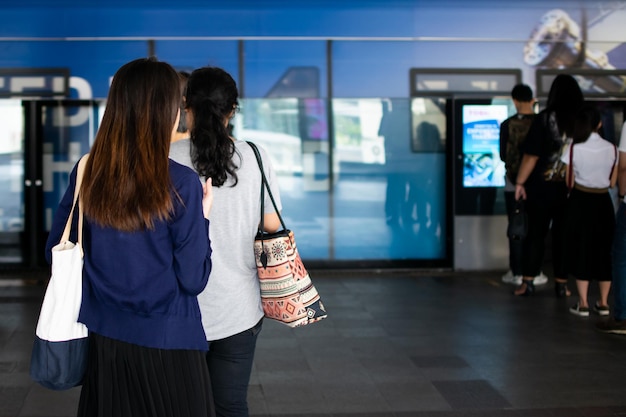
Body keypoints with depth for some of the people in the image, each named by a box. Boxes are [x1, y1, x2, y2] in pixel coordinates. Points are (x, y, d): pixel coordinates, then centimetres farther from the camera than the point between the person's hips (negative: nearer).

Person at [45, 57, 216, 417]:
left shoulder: (87, 173, -6)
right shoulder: (181, 183, -17)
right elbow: (193, 280, -13)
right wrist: (202, 218, -1)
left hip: (103, 337, 4)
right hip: (167, 343, -4)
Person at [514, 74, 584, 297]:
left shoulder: (545, 119, -9)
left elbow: (531, 155, -10)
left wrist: (520, 182, -2)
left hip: (542, 188, -2)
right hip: (571, 189, 2)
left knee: (536, 234, 6)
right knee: (563, 236, 9)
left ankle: (527, 282, 8)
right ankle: (561, 283, 13)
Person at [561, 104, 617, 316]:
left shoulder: (574, 148, -10)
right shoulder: (611, 148, -4)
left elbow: (569, 182, -6)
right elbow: (612, 182, 3)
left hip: (580, 203, -2)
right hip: (603, 203, 2)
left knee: (581, 250, 6)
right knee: (603, 250, 12)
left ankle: (583, 304, 5)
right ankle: (603, 303, 16)